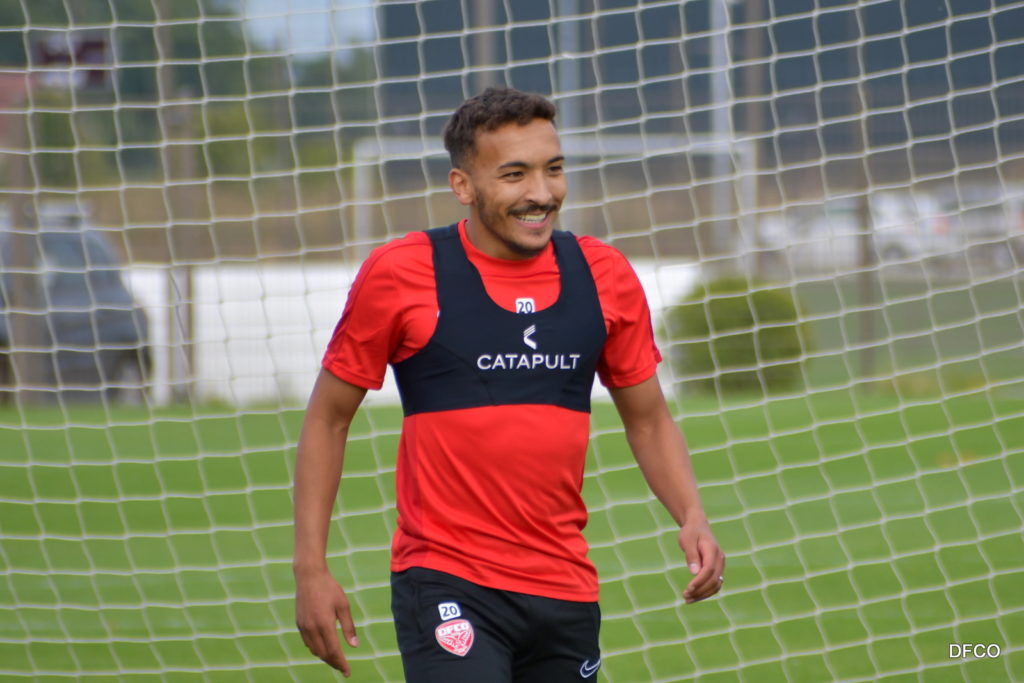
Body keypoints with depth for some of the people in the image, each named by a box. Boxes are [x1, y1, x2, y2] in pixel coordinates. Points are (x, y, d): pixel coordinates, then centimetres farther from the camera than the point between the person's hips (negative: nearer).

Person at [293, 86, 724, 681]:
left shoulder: (606, 277, 5)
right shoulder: (400, 275, -5)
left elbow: (649, 420, 16)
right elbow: (328, 418, 4)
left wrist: (691, 516, -2)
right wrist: (311, 568, -3)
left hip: (566, 590, 5)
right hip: (445, 584, -4)